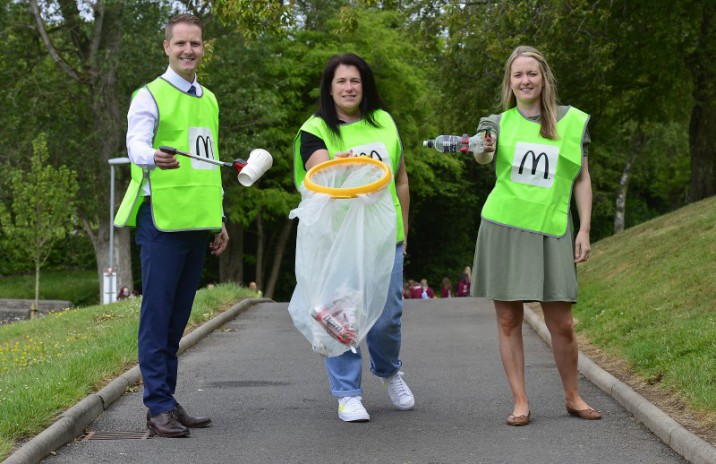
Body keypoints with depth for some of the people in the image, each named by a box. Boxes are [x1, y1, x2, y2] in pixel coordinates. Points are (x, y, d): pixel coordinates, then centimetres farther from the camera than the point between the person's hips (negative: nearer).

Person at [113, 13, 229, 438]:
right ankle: (158, 407, -4)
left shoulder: (209, 100, 19)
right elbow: (136, 144, -20)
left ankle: (170, 400, 14)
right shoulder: (150, 96, -2)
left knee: (178, 318, 9)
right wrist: (153, 157, -43)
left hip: (197, 224, 6)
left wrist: (219, 218, 22)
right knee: (157, 315, -6)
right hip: (162, 220, -6)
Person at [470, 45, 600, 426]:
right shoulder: (501, 122, 7)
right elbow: (483, 159, -12)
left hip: (551, 231, 0)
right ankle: (520, 403, 8)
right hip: (503, 228, 1)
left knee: (561, 323, -2)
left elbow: (582, 180, 10)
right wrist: (483, 147, -36)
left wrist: (584, 230, 3)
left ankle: (572, 397, 17)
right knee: (508, 319, 0)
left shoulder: (572, 121, 7)